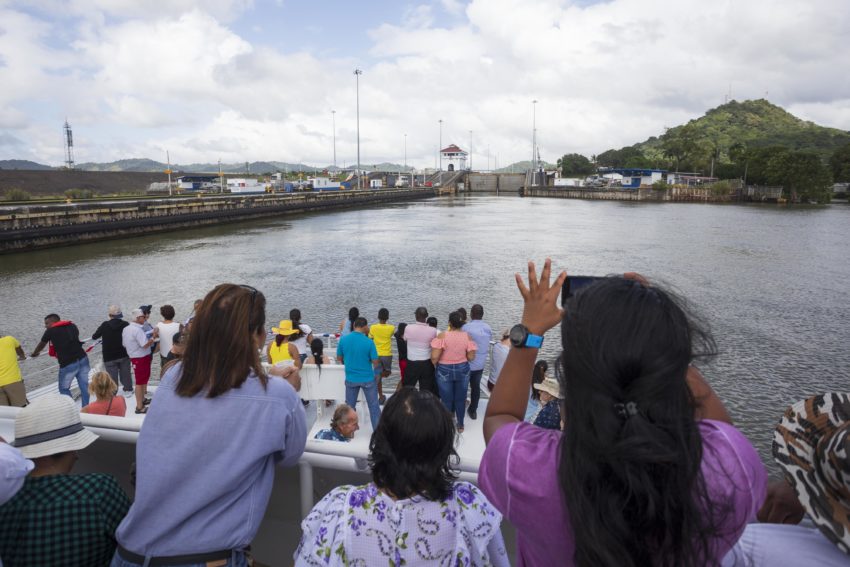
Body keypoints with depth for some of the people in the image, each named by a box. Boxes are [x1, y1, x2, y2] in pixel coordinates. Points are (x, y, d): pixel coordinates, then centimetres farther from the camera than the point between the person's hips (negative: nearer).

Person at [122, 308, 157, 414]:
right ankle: (139, 407, 4)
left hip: (134, 357, 9)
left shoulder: (125, 329, 6)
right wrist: (153, 337, -16)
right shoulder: (137, 330, -23)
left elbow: (124, 344, 13)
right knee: (140, 382, -2)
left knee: (143, 379, 23)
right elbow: (145, 345, -28)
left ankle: (142, 399, 37)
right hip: (141, 358, -9)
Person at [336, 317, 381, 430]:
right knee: (374, 406, 11)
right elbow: (375, 362, -12)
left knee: (349, 406, 17)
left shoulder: (343, 339, -8)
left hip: (351, 378, 3)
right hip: (367, 378, -3)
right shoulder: (369, 342, -18)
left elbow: (339, 358, 3)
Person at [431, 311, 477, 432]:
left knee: (446, 400, 11)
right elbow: (471, 357, -9)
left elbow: (434, 357, -20)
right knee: (460, 399, 17)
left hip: (445, 371, -2)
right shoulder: (467, 336, -11)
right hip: (463, 370, 2)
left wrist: (435, 365, 1)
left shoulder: (442, 336, -18)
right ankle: (460, 425, 31)